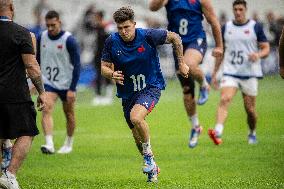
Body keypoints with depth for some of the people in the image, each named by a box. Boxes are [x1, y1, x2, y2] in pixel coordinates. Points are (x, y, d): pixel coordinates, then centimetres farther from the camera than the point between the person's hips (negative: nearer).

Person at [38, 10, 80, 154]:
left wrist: (72, 89, -18)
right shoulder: (42, 38, -1)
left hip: (66, 84, -2)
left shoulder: (69, 40, -15)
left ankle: (68, 144, 32)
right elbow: (37, 59, 14)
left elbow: (77, 65, -14)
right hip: (48, 82, 2)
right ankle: (49, 145, -28)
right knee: (47, 110, -19)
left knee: (69, 114, 12)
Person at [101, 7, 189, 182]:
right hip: (127, 92, 4)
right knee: (138, 136, 10)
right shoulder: (111, 42, -9)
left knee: (136, 117, -31)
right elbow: (104, 67, -1)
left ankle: (149, 155, -8)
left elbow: (174, 38, -3)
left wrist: (182, 63, 0)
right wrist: (112, 74, -25)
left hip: (151, 87, -4)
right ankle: (152, 167, 34)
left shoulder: (148, 36, -17)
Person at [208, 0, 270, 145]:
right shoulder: (226, 28, 8)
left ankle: (252, 133, 30)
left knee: (250, 109, 4)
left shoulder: (255, 27, 1)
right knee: (225, 100, -22)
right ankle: (217, 132, -36)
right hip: (230, 73, 1)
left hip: (249, 73, -1)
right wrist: (214, 73, 13)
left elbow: (266, 49, 2)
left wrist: (258, 55, -21)